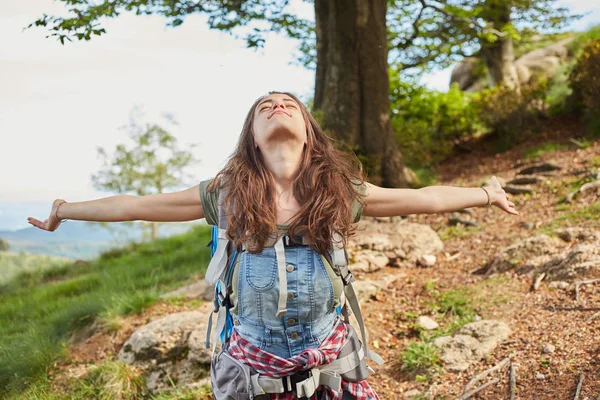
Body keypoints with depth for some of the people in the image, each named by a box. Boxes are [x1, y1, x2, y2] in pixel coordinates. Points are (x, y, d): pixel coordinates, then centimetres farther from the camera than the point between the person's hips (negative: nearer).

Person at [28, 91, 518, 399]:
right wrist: (67, 210, 12)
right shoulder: (226, 193, -4)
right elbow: (137, 205, 4)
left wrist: (484, 194, 11)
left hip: (329, 358, 1)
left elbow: (423, 197, 5)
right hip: (255, 360, 0)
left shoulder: (341, 191, -2)